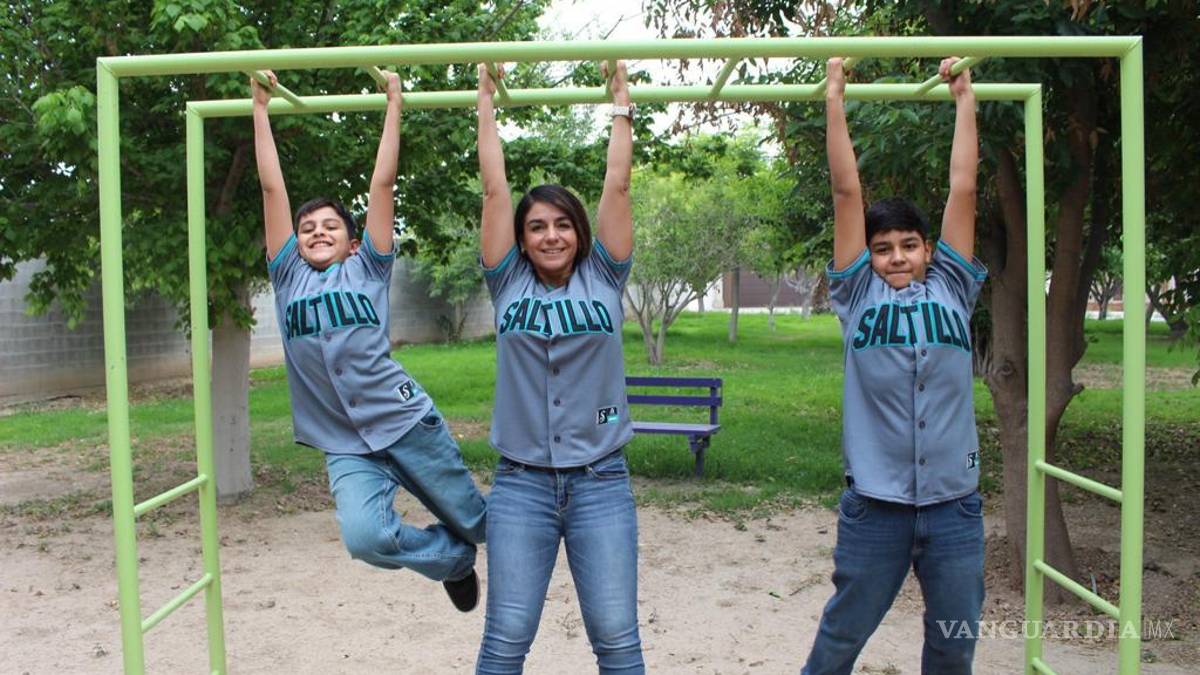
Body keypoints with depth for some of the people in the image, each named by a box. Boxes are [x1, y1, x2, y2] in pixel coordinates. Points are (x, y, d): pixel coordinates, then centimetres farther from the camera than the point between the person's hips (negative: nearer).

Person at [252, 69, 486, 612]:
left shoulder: (367, 268, 7)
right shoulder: (288, 277, 11)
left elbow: (382, 182, 6)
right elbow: (272, 188, 10)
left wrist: (394, 103, 7)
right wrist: (260, 106, 11)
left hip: (408, 422, -1)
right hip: (347, 447, 1)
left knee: (476, 522, 9)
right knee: (366, 537, -23)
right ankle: (454, 559, 8)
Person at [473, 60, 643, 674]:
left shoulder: (603, 280, 4)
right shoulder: (509, 286, 4)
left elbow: (616, 186, 3)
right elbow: (494, 189, 4)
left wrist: (620, 102, 9)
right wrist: (486, 101, 9)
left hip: (601, 482, 0)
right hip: (521, 484, 0)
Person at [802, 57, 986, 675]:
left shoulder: (952, 289, 7)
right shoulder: (858, 295, 2)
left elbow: (963, 190, 7)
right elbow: (847, 192, 1)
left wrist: (964, 99, 11)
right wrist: (834, 98, 3)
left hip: (955, 504, 2)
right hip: (876, 502, -2)